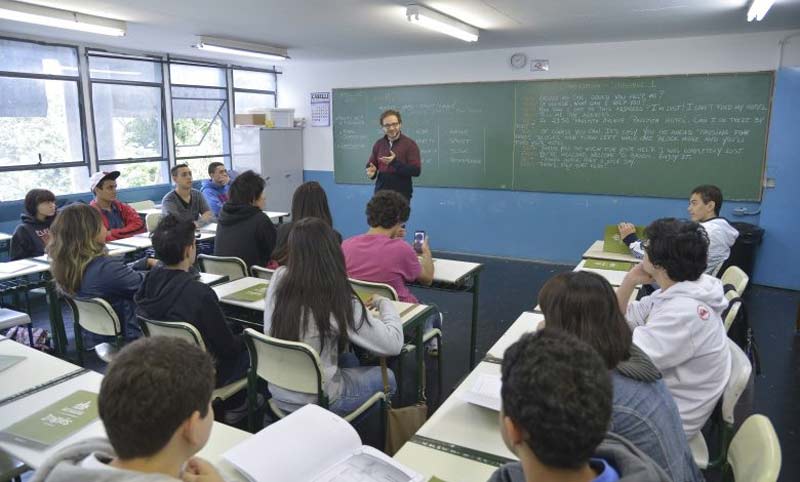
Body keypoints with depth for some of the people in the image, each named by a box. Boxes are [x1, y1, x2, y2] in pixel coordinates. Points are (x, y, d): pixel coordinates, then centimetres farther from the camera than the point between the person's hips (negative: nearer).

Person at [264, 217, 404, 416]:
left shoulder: (278, 279, -11)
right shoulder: (338, 300, -26)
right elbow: (393, 344, -19)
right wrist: (385, 303, -2)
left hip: (278, 392, 6)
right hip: (315, 400, -6)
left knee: (350, 360, 29)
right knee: (387, 377, 18)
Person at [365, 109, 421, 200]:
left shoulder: (410, 144, -5)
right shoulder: (378, 144, 10)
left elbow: (416, 171, -12)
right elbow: (370, 165, 16)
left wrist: (395, 162, -23)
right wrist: (371, 171, -8)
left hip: (401, 194, -4)